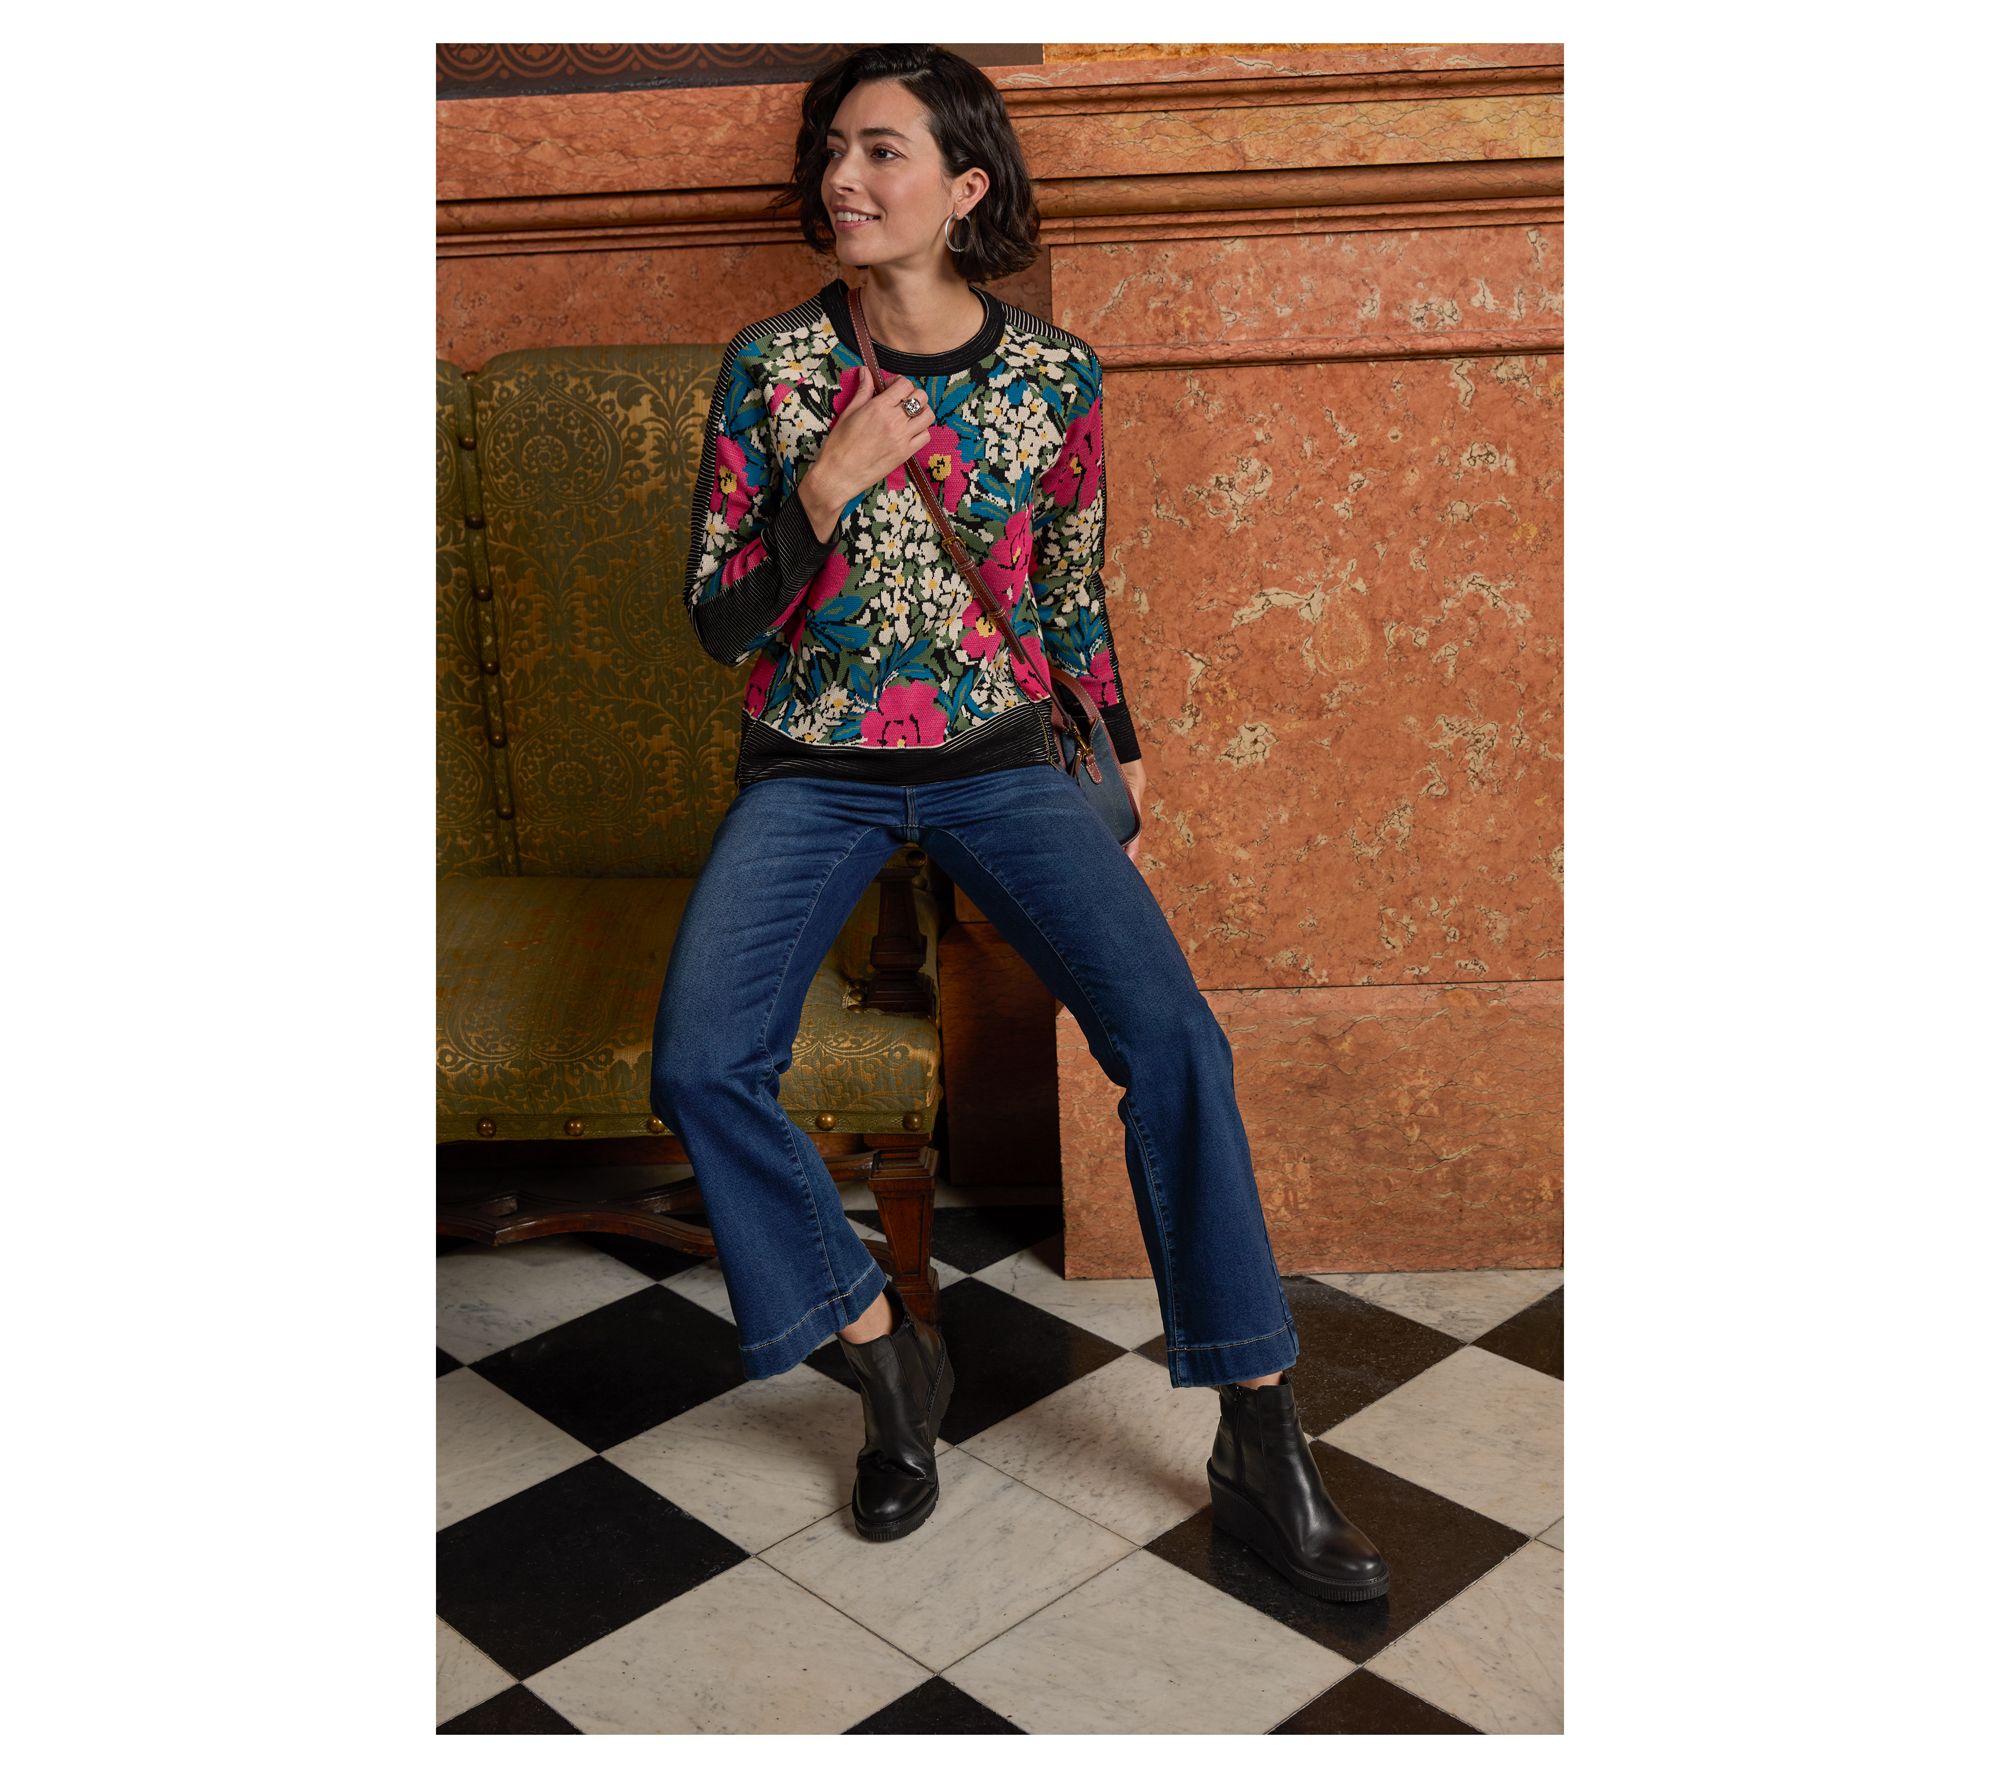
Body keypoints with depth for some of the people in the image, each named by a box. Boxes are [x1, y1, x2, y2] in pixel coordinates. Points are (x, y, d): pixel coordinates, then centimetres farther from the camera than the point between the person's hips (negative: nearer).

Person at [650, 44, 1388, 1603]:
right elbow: (720, 622, -2)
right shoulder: (772, 368, -2)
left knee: (1174, 1038, -20)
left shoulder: (1058, 376, -1)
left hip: (998, 759, 0)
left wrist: (1124, 745, 17)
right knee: (700, 1065, -21)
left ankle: (1263, 1447, -7)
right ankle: (891, 1359, 2)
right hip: (810, 772, 1)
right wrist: (829, 484, -16)